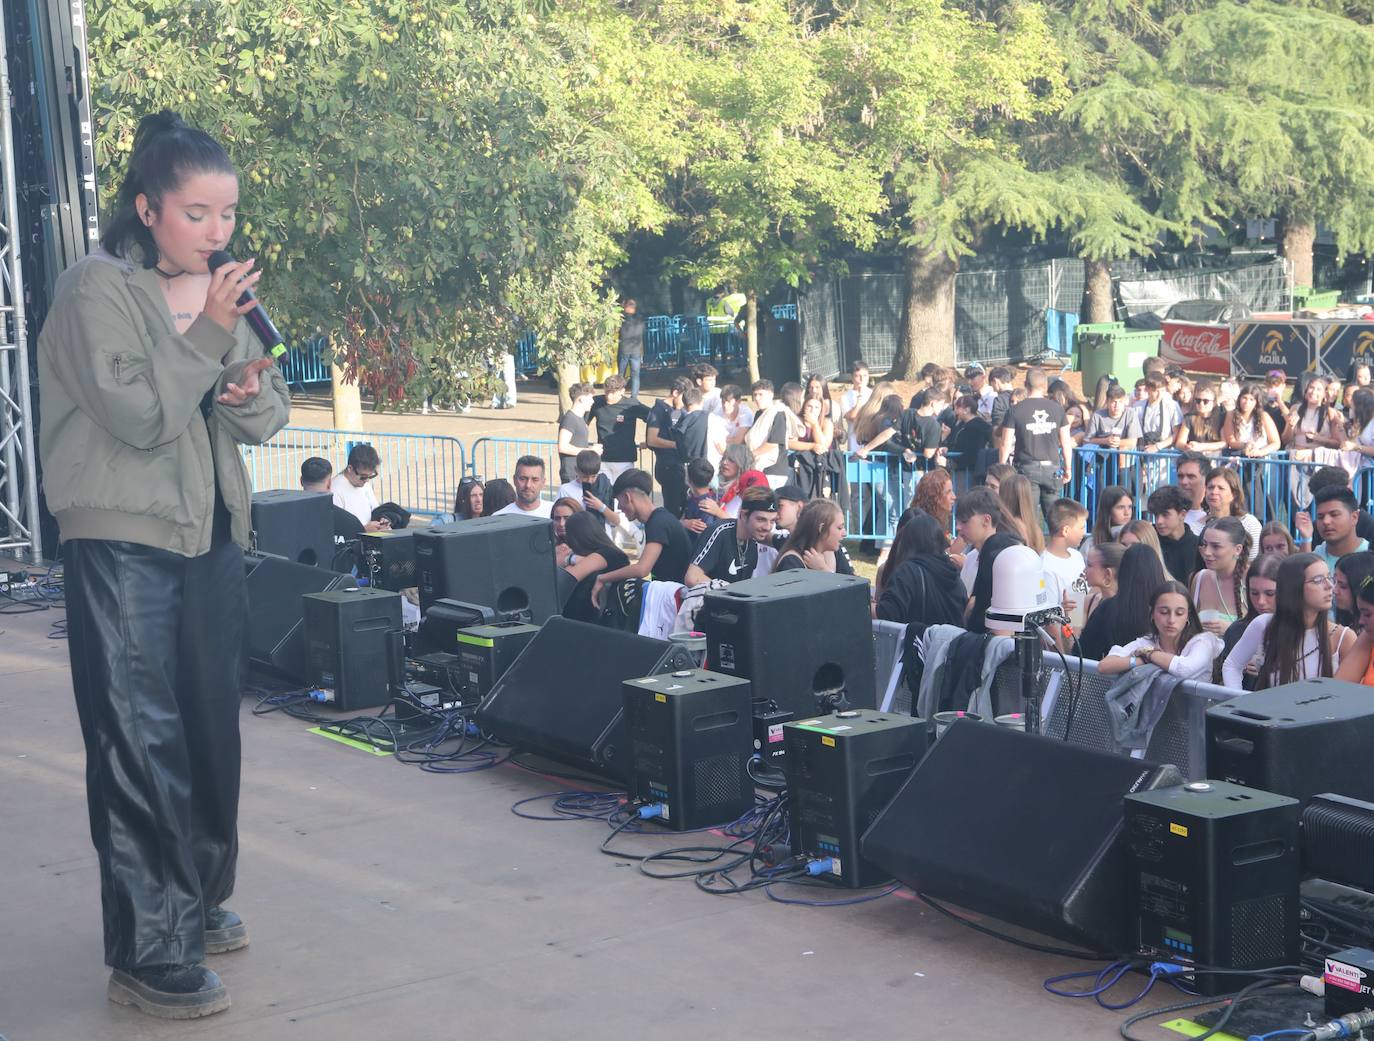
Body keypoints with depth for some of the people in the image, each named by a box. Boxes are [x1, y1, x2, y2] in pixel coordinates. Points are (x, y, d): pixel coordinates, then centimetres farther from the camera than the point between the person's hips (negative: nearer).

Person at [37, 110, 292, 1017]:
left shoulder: (218, 291, 12)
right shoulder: (98, 289, -9)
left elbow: (268, 419, 12)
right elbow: (139, 417, -16)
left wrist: (250, 393, -9)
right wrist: (207, 333, -21)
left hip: (213, 536, 7)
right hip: (125, 542, -7)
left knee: (211, 730, 13)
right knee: (144, 745, -5)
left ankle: (199, 902, 29)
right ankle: (151, 953, 0)